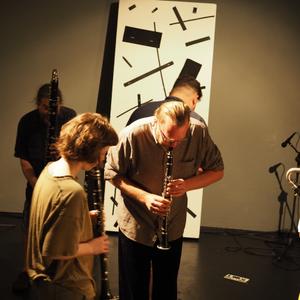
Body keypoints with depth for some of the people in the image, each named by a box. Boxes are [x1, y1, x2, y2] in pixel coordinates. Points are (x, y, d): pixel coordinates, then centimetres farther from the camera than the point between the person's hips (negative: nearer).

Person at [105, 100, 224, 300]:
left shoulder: (199, 132, -19)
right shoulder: (132, 135, -25)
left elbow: (217, 171, -6)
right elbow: (113, 174, -11)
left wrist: (187, 184, -24)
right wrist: (144, 197, -26)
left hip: (173, 227, 2)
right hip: (135, 227, -2)